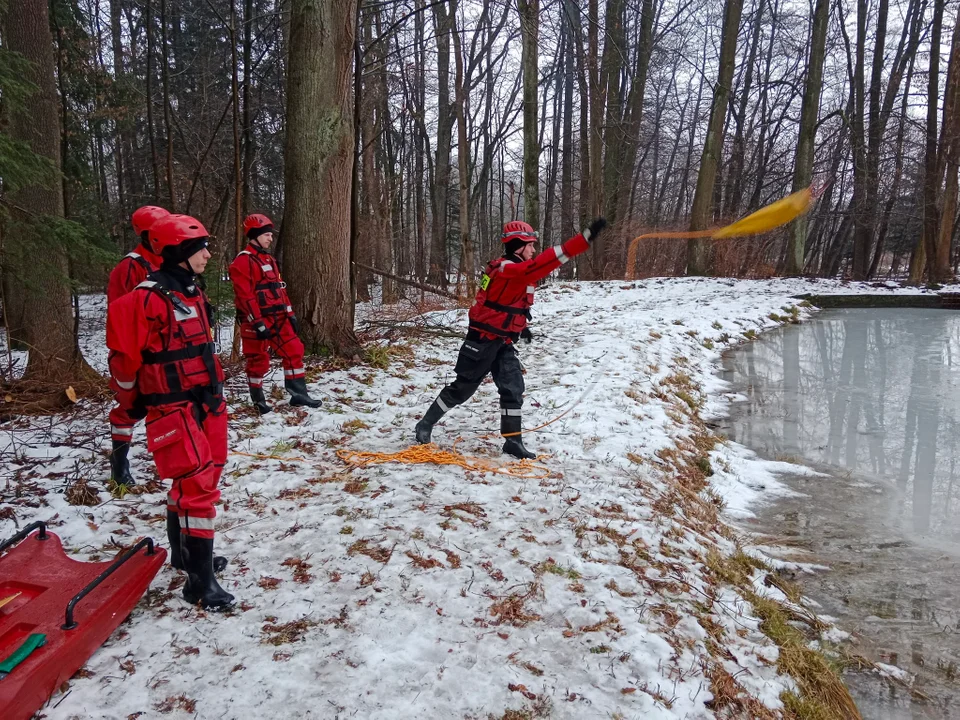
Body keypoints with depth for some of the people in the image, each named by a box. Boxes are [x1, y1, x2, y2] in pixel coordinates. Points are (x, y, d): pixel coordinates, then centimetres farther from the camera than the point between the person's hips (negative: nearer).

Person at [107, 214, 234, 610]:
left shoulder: (192, 292, 11)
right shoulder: (147, 299, -18)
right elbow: (124, 353, -13)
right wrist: (131, 400, 0)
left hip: (205, 404, 9)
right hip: (175, 412, -9)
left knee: (190, 482, 20)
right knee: (198, 487, -10)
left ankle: (184, 553, 38)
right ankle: (200, 580, -2)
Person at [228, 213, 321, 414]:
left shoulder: (269, 259, 17)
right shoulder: (243, 261, -11)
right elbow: (245, 296, -18)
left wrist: (290, 313, 14)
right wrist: (257, 323, -22)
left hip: (278, 318, 8)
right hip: (257, 321, -8)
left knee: (294, 350, 5)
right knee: (258, 360, 3)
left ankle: (299, 393, 12)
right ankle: (258, 400, 17)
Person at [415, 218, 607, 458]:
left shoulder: (515, 270, 9)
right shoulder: (507, 269, -22)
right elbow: (544, 263, -34)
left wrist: (520, 327, 15)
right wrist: (587, 236, -39)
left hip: (503, 342, 9)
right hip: (482, 340, -9)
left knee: (513, 389, 3)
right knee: (462, 388, 3)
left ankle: (513, 441, 11)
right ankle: (425, 424, 20)